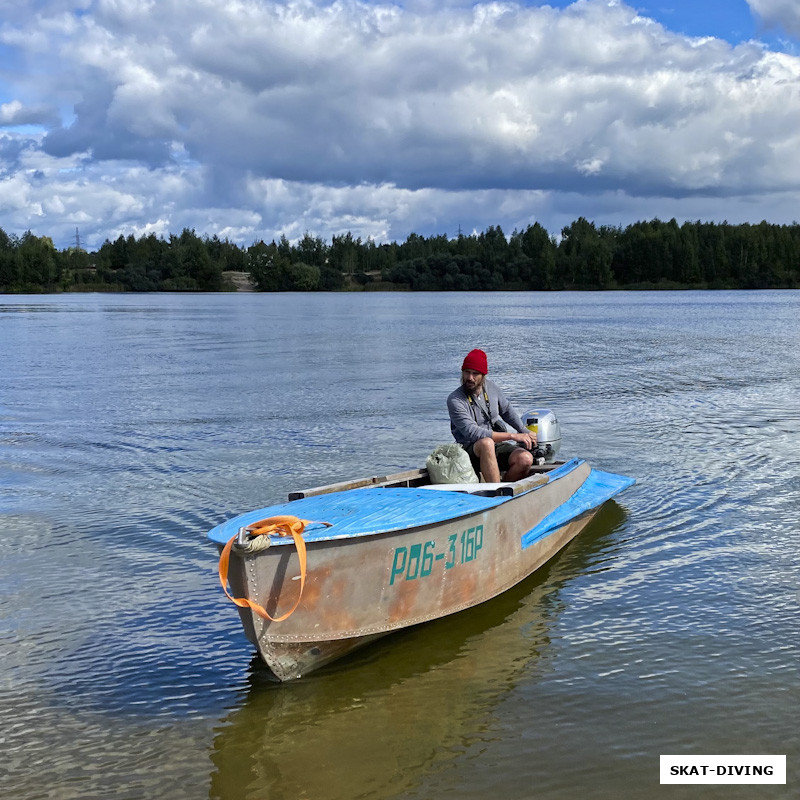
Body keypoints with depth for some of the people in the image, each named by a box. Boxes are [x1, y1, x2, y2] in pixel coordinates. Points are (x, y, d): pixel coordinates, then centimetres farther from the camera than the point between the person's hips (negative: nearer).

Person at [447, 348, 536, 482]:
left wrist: (525, 432, 18)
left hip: (497, 446, 5)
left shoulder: (491, 387, 6)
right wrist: (512, 436, -23)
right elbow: (472, 432, -23)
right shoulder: (454, 400, -13)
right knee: (486, 443, -39)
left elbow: (507, 410, 27)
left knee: (525, 459, -24)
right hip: (471, 450, -5)